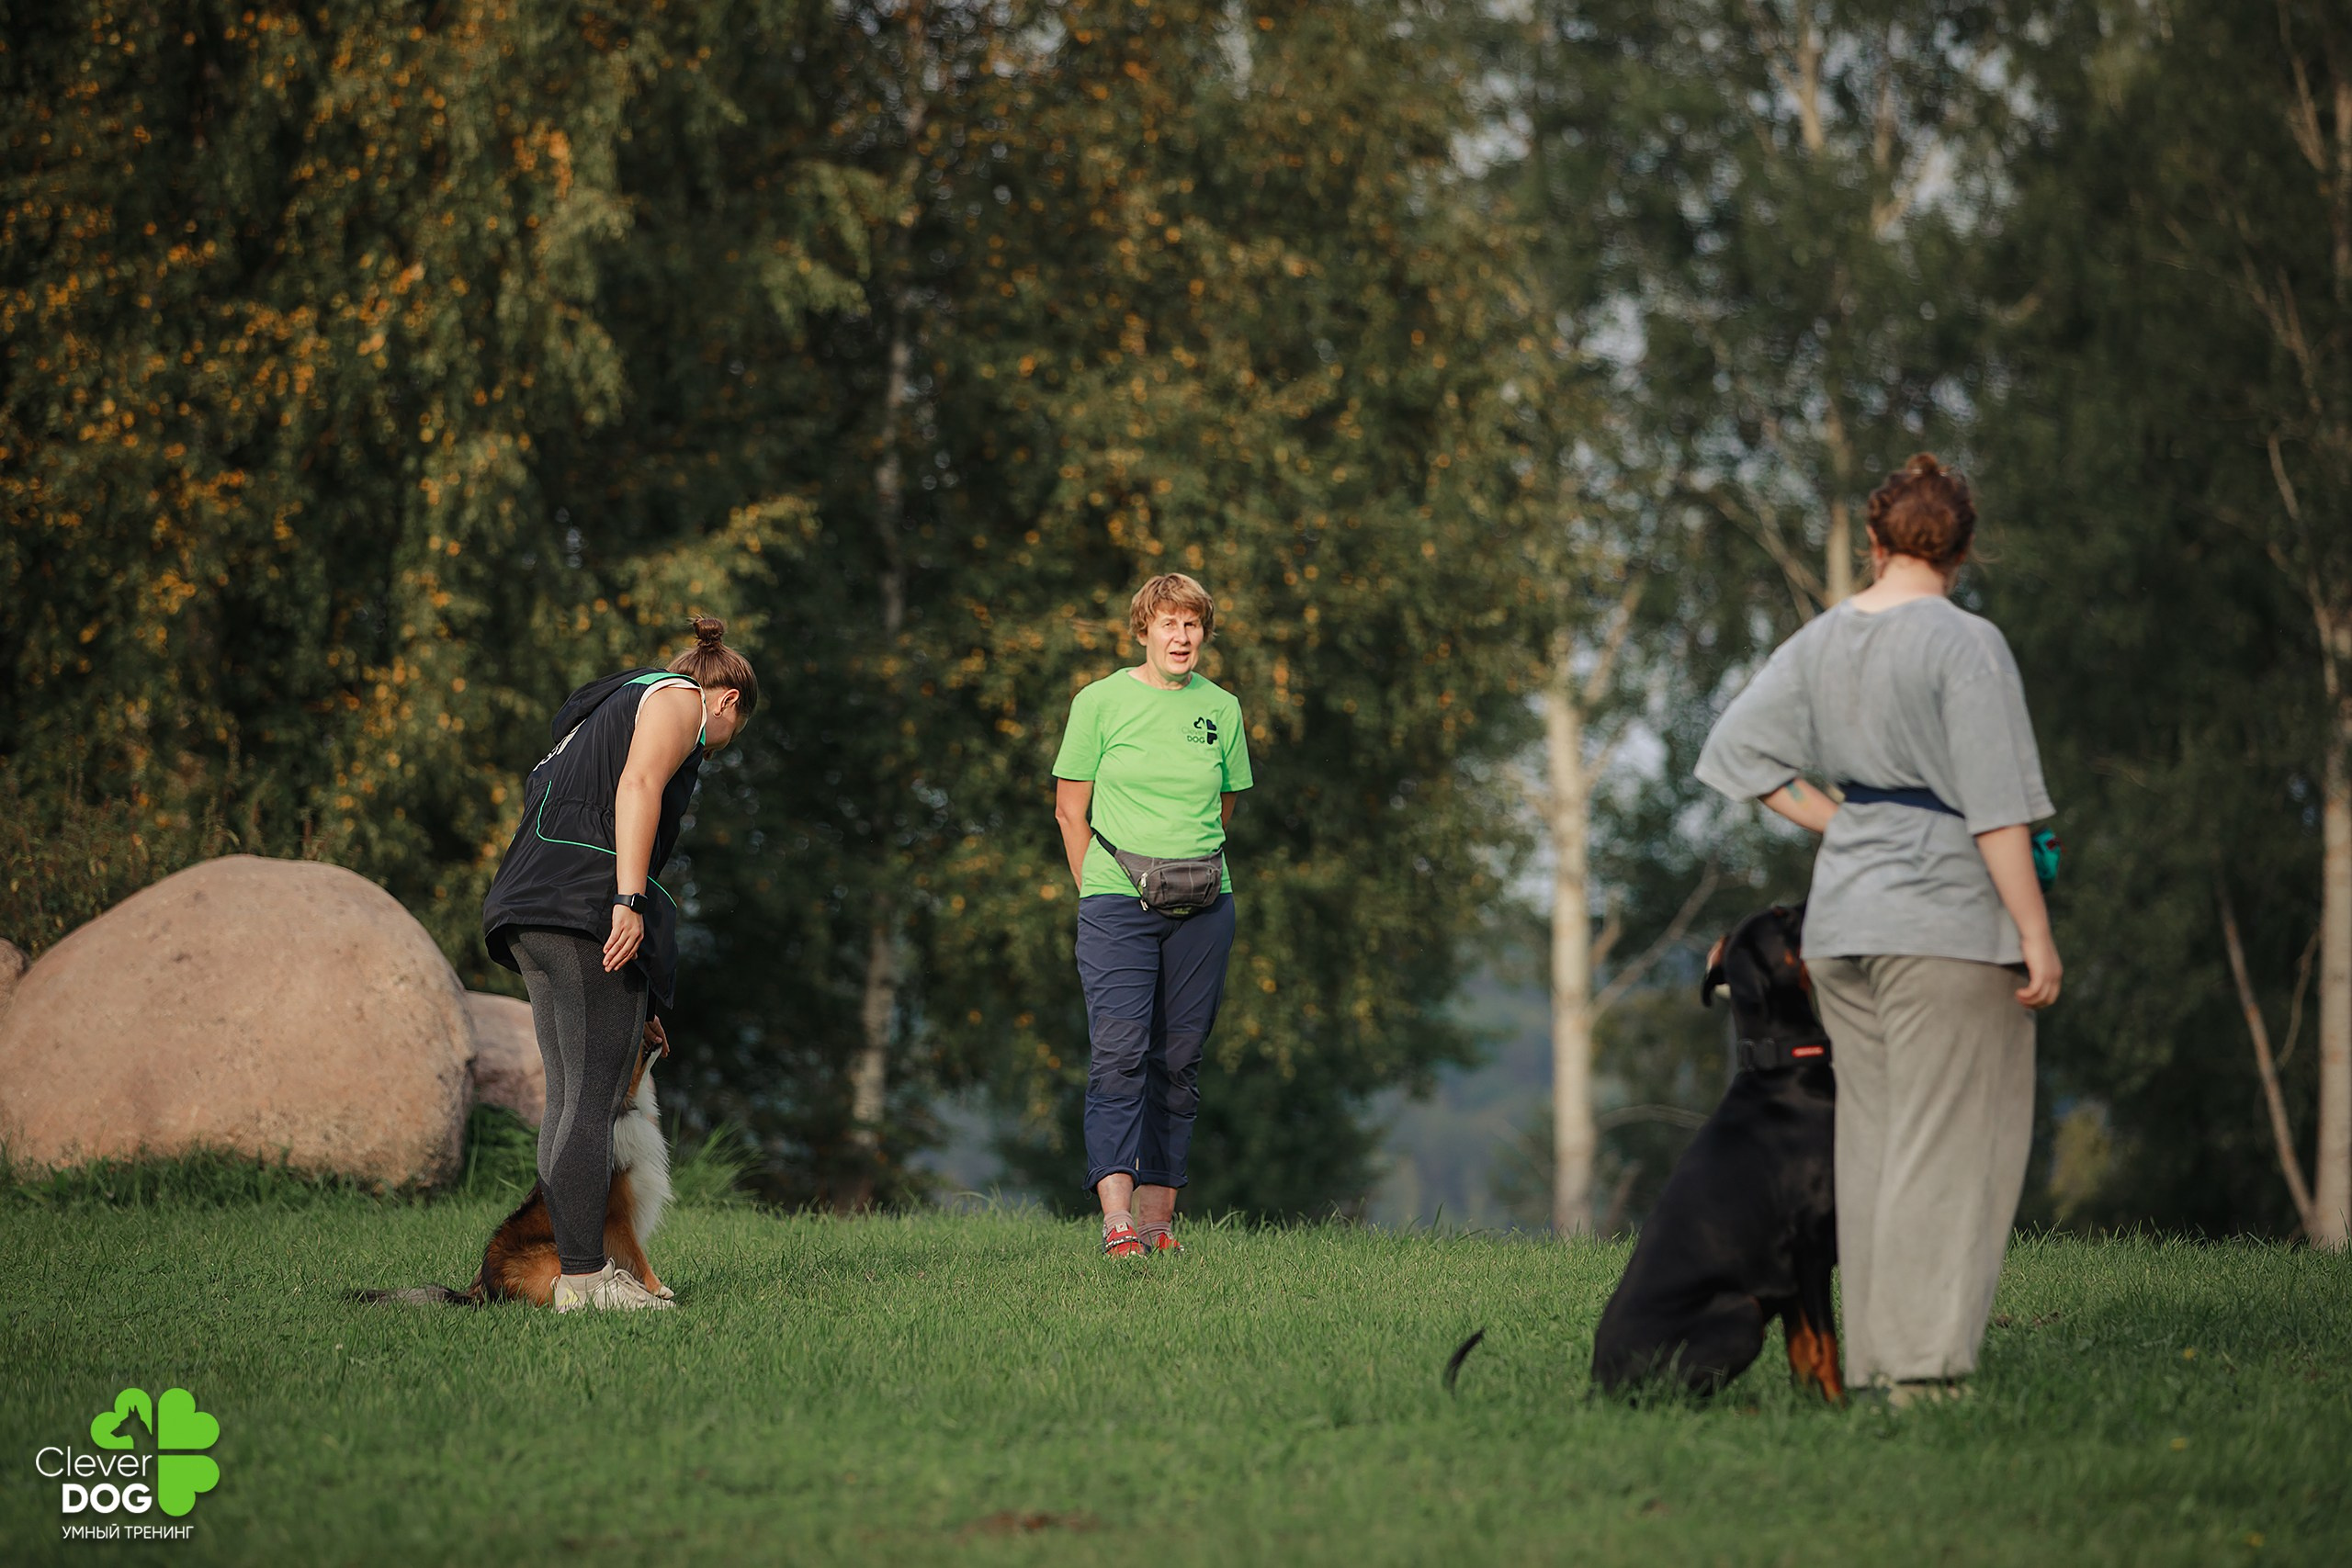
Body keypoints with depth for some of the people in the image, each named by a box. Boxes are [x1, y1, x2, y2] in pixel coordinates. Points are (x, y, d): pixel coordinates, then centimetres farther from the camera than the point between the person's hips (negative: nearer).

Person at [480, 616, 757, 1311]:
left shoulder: (606, 713, 35)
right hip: (588, 902, -9)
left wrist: (639, 1004, 31)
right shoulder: (679, 699, 8)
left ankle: (583, 1270, 12)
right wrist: (629, 900, -24)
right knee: (594, 1099, -10)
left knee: (568, 1098, 10)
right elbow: (638, 787, -13)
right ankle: (584, 1278, -13)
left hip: (532, 914, 9)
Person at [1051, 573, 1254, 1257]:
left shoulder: (1220, 708, 9)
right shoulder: (1101, 701, 1)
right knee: (1120, 1050, -16)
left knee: (1179, 1059, 2)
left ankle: (1157, 1217, 7)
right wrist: (1101, 892, 8)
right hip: (1117, 900, -3)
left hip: (1203, 905, 3)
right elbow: (1070, 808, 6)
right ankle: (1116, 1215, -25)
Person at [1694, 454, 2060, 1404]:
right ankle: (1925, 1367, -10)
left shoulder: (1820, 643, 8)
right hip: (1950, 916, -7)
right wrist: (2036, 933, -11)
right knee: (1948, 1145, -5)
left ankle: (1872, 1362, 12)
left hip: (1844, 916, 7)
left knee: (1871, 1139, 11)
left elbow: (1735, 747, 12)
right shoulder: (1964, 644, -11)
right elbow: (1996, 807, -14)